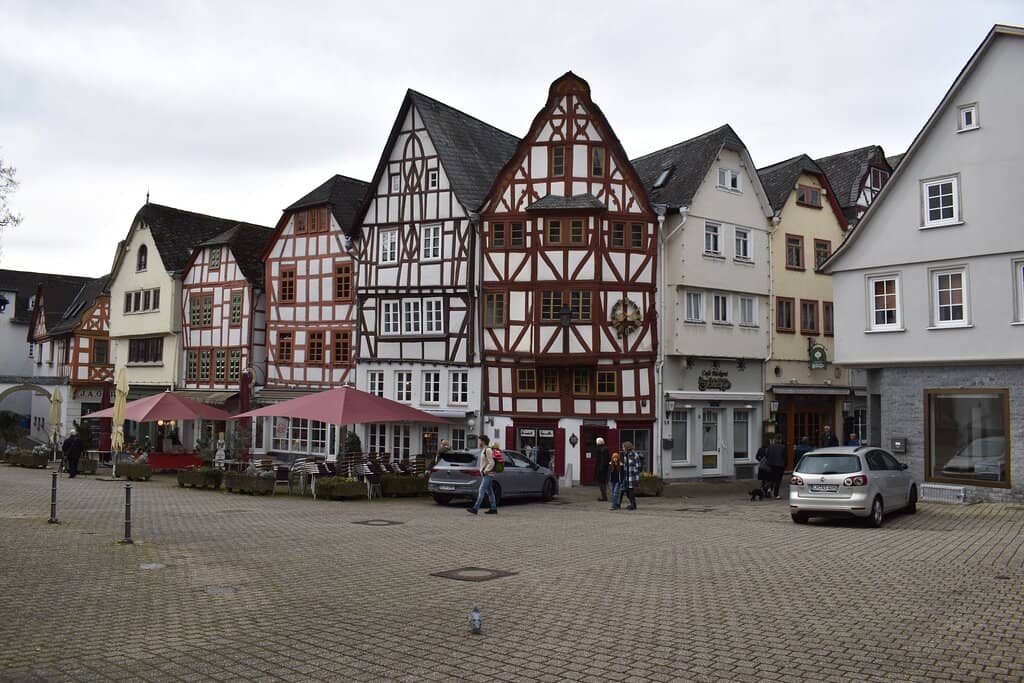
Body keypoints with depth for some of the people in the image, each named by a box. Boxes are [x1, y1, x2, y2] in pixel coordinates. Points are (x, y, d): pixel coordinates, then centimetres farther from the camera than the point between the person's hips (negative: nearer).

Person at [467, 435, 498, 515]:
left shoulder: (488, 450, -14)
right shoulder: (483, 450, 17)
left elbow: (491, 463, -20)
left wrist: (485, 471, -17)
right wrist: (481, 470, 16)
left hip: (487, 475, -10)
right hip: (484, 475, 10)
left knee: (481, 490, -13)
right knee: (489, 492, 10)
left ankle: (475, 508, -18)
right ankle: (494, 509, 14)